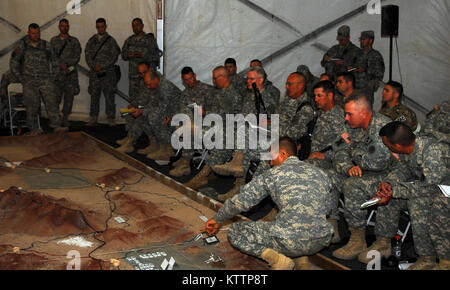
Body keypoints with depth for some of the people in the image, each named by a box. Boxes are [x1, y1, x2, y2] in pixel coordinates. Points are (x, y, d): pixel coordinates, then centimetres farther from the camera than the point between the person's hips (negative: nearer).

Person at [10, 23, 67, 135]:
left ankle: (57, 125, -18)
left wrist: (53, 77, 9)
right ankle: (33, 129, -1)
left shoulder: (46, 45, 12)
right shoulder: (22, 46, 8)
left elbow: (55, 62, 18)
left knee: (52, 100, -15)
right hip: (29, 80, -1)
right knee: (32, 103, -10)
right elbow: (13, 64, 11)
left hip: (46, 79, 1)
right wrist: (21, 79, 5)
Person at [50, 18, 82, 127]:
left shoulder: (74, 41, 9)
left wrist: (67, 64, -12)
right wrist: (61, 64, -11)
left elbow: (77, 57, 2)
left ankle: (65, 118, 12)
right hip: (58, 72, 0)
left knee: (69, 95, 1)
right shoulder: (53, 40, 11)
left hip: (71, 72, 0)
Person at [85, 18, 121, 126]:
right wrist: (94, 67, -9)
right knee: (94, 95, 6)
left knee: (109, 96, -3)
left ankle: (111, 118, 4)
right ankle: (93, 118, 14)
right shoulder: (91, 40, 13)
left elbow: (114, 56, -4)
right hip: (94, 73, 3)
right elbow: (88, 55, 8)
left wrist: (102, 67, -11)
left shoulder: (111, 40, 3)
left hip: (107, 72, -3)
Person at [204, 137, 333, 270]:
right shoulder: (319, 173, 13)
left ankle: (275, 258, -7)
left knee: (234, 231, 11)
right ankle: (301, 256, 13)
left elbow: (240, 201, 4)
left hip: (290, 242, -6)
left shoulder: (273, 174, 0)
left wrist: (218, 219, 20)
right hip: (321, 242, 6)